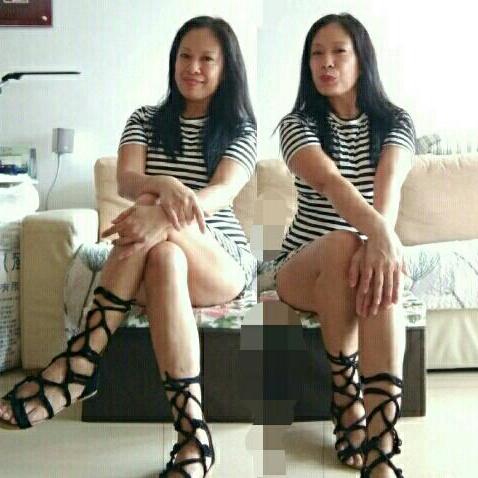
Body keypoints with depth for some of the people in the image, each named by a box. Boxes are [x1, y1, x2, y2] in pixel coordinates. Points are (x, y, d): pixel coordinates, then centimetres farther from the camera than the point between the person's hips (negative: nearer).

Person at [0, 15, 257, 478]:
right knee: (163, 259, -35)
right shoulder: (145, 120, 11)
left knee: (161, 250, -35)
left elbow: (224, 191, -17)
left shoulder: (239, 129, 5)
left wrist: (160, 214, -39)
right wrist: (165, 186, -36)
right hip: (167, 257, 2)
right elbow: (126, 181, -10)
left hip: (223, 262, -1)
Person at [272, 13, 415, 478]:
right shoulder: (298, 123, -2)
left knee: (379, 275, -37)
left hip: (365, 252, 1)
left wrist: (379, 240, -40)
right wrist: (378, 231, -44)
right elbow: (330, 181, -24)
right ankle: (346, 396, -20)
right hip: (303, 267, -1)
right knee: (343, 244, -37)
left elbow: (389, 185, -18)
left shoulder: (395, 122, 5)